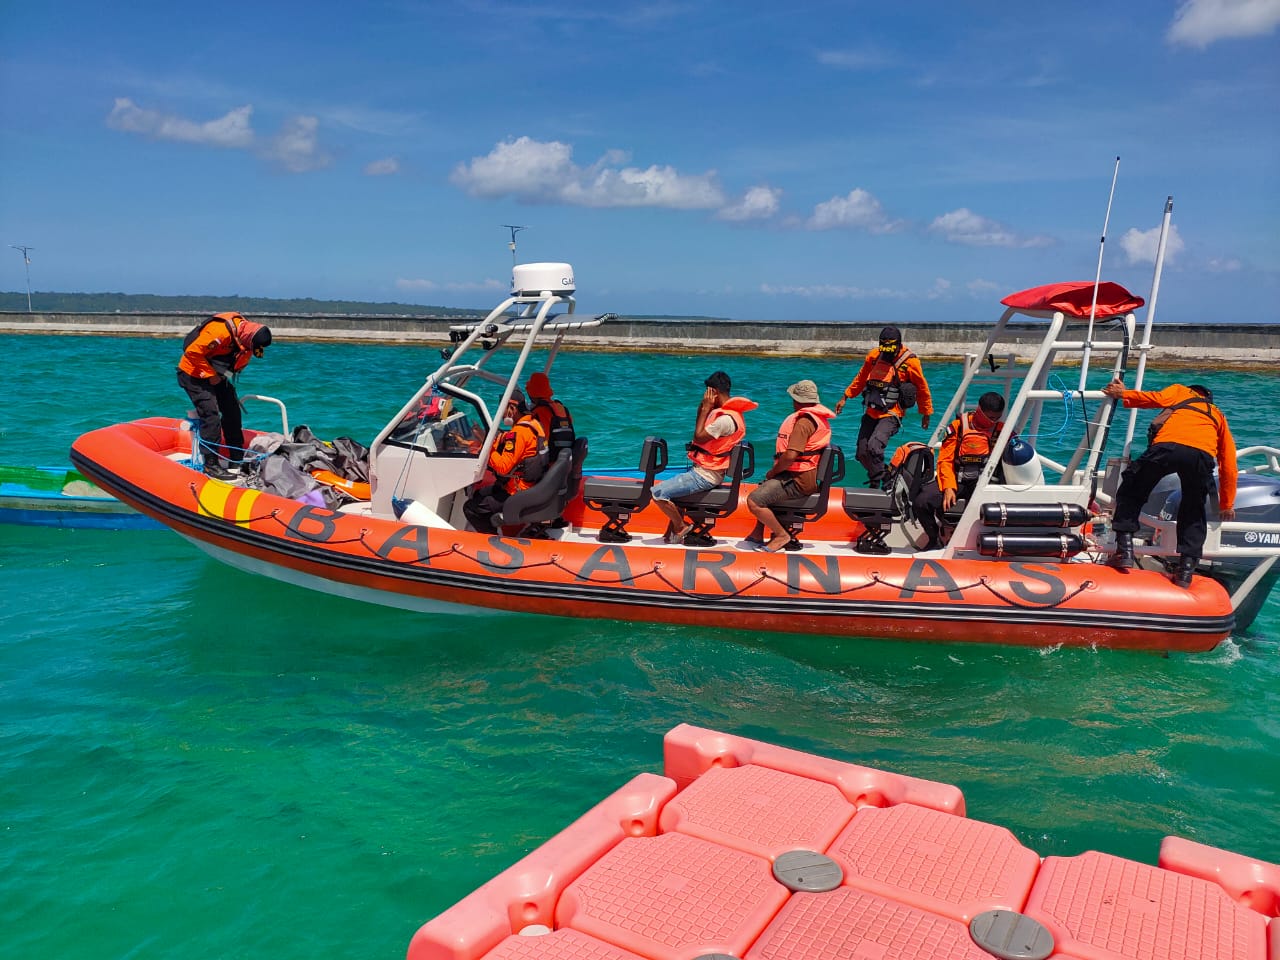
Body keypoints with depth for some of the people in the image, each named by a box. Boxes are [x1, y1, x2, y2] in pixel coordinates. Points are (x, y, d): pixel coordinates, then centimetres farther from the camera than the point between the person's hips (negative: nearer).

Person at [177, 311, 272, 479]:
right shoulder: (220, 331, -32)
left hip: (215, 375, 9)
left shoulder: (247, 337, -6)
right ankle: (211, 465, -10)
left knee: (232, 411, 8)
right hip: (193, 373, -8)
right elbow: (192, 352, -28)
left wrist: (222, 376, 6)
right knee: (211, 414, -16)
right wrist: (210, 375, -21)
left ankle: (237, 460, 17)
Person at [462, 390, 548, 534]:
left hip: (518, 494, -10)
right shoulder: (533, 423, 6)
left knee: (470, 507, -6)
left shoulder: (518, 432, -23)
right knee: (476, 495, 23)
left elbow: (503, 467, -26)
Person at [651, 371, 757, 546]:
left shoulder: (726, 418, -24)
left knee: (658, 493, -14)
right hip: (704, 471, 11)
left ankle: (681, 528, 3)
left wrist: (705, 409, -12)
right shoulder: (727, 412, 9)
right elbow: (700, 434, 15)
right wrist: (703, 408, 2)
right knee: (669, 489, 27)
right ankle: (673, 532, 23)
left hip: (705, 476, -11)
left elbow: (699, 437, -18)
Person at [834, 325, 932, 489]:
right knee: (862, 453, 6)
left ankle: (876, 484, -14)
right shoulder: (874, 356, 4)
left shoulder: (910, 361, -8)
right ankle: (878, 476, 30)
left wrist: (926, 413, 13)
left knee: (874, 446, -27)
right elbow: (861, 379, 19)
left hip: (891, 415, -6)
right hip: (871, 412, 6)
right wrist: (845, 397, 17)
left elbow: (922, 388, 5)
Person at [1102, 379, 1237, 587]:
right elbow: (1229, 467, 36)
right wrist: (1227, 505, 43)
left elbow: (1158, 398, 10)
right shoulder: (1218, 416, 40)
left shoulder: (1180, 391, 37)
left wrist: (1123, 394, 21)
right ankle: (1186, 569, 12)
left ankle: (1124, 550, 6)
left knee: (1130, 492, 19)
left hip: (1167, 446, -2)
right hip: (1203, 453, 2)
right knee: (1193, 511, 23)